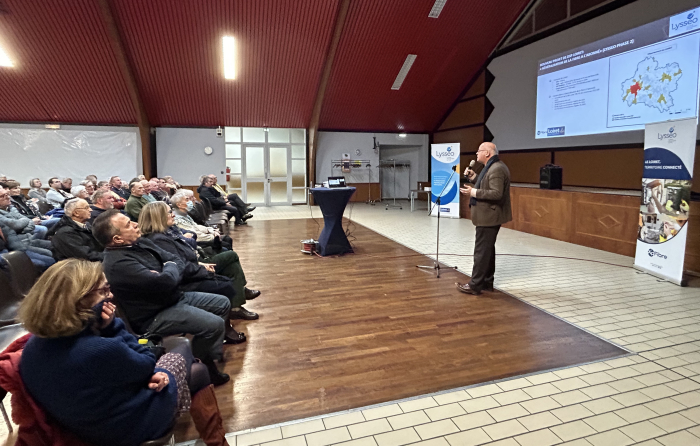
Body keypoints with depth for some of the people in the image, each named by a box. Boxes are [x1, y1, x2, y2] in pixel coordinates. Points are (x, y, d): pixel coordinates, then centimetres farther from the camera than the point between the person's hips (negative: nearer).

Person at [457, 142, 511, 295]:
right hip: (488, 216, 11)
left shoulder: (496, 169, -18)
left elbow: (496, 193, -26)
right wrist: (474, 177, 9)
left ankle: (475, 285, -1)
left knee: (482, 251, -7)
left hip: (489, 217, -11)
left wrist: (474, 192, -23)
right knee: (487, 249, 16)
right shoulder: (492, 167, 16)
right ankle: (487, 282, 25)